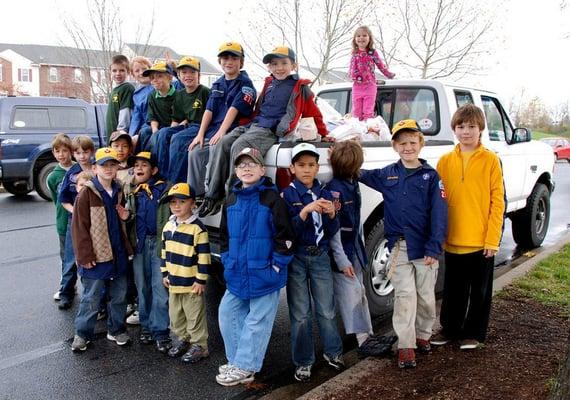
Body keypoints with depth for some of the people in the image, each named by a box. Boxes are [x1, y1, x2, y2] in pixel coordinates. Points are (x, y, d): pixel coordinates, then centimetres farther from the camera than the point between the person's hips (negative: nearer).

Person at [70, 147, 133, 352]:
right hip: (96, 256, -6)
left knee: (119, 296, 14)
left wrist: (125, 216, 1)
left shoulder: (118, 192, 9)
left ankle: (116, 329, 29)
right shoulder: (87, 194, -10)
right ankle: (82, 334, 19)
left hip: (118, 255, 6)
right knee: (91, 298, 4)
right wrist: (85, 256, -15)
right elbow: (79, 227, -12)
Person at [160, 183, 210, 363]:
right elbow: (164, 251, 14)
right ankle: (183, 339, 36)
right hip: (174, 281, 7)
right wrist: (165, 273, 13)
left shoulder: (198, 228, -17)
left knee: (194, 315, 5)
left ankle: (199, 345, 19)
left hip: (191, 283, -7)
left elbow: (204, 257, -17)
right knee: (175, 314, 19)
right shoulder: (168, 226, 6)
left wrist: (201, 280, -16)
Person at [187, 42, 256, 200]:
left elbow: (234, 109, -13)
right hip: (212, 130, 6)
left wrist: (221, 132, -22)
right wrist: (200, 134, 0)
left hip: (233, 130, -6)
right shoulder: (217, 84, 19)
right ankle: (195, 194, -5)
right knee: (194, 152, -13)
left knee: (216, 149, -31)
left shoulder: (245, 83, -1)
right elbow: (209, 110, 11)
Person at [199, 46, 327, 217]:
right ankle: (213, 195, -17)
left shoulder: (300, 87, 4)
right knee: (221, 144, -16)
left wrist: (324, 134, 16)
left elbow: (313, 112, 11)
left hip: (271, 131, -6)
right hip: (253, 125, 7)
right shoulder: (269, 83, 21)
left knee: (238, 147, -31)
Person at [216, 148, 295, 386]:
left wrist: (276, 266, -13)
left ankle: (244, 367, 14)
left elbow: (285, 235, -13)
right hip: (237, 274, 7)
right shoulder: (231, 200, 8)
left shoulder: (271, 198, -11)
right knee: (227, 314, 12)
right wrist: (228, 263, 10)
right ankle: (237, 361, 27)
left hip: (264, 274, -7)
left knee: (257, 321, 2)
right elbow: (225, 235, 17)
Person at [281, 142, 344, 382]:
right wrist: (305, 211, -28)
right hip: (296, 258, -2)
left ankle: (333, 352, 29)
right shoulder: (287, 195, -6)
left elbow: (332, 232, 3)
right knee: (301, 314, 5)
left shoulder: (325, 194, 4)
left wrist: (331, 214, -16)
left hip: (320, 256, 3)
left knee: (327, 310, 8)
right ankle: (303, 361, 18)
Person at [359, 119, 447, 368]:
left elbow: (439, 212, -6)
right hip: (399, 247, 1)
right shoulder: (387, 175, 6)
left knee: (426, 296, 11)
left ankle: (423, 335, 32)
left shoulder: (430, 175, -1)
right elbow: (359, 174, 20)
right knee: (405, 296, -2)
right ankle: (405, 346, 5)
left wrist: (434, 247, -13)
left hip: (425, 247, 0)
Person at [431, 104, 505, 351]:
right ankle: (450, 328, 33)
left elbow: (497, 201, -7)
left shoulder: (490, 160, -5)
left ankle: (474, 333, 28)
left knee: (480, 290, 12)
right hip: (453, 239, 3)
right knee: (453, 288, 16)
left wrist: (492, 238, -11)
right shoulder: (445, 161, 3)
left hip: (482, 240, -2)